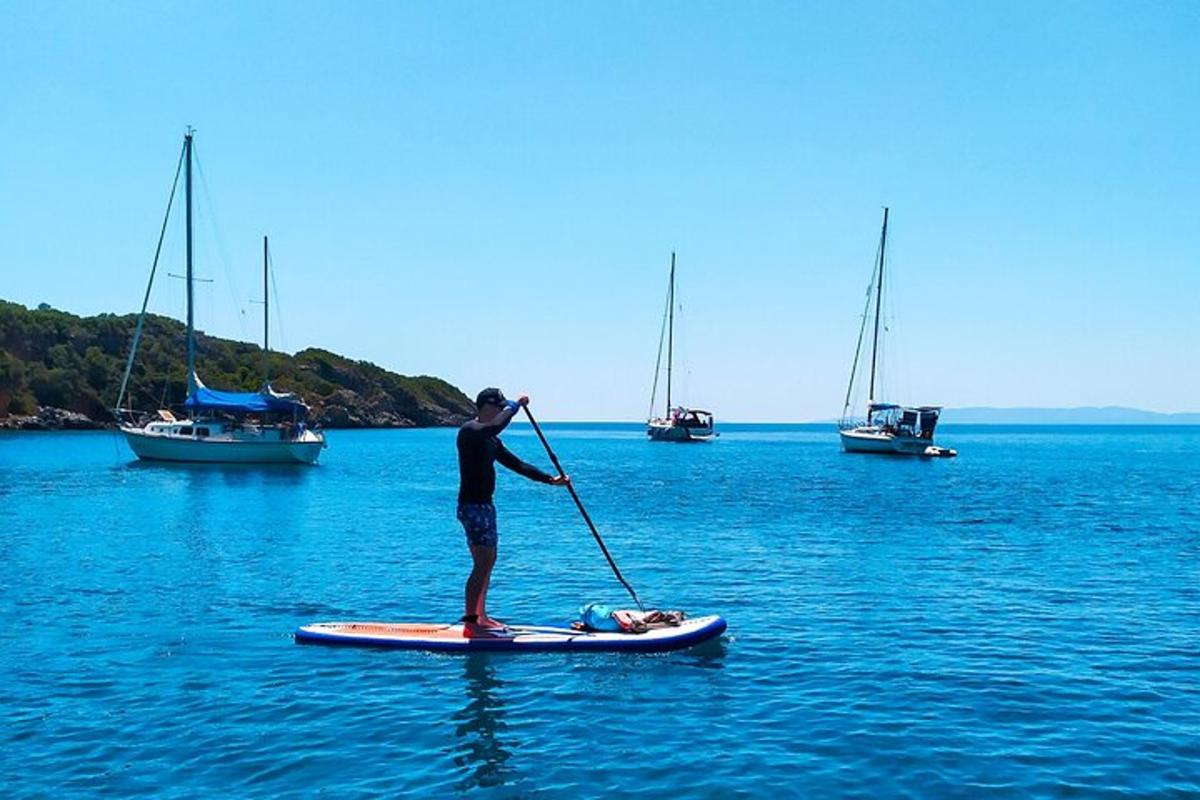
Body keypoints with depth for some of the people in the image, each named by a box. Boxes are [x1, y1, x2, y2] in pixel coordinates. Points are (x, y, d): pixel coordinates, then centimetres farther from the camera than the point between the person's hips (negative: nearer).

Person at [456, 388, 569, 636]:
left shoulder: (491, 440, 17)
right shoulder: (469, 431, -13)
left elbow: (517, 465, 18)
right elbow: (498, 424, -34)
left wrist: (550, 479, 13)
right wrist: (515, 405, -18)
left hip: (484, 505, 10)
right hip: (472, 506, -10)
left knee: (488, 562, 14)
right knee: (483, 563, -13)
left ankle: (481, 617, 23)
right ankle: (470, 622, -10)